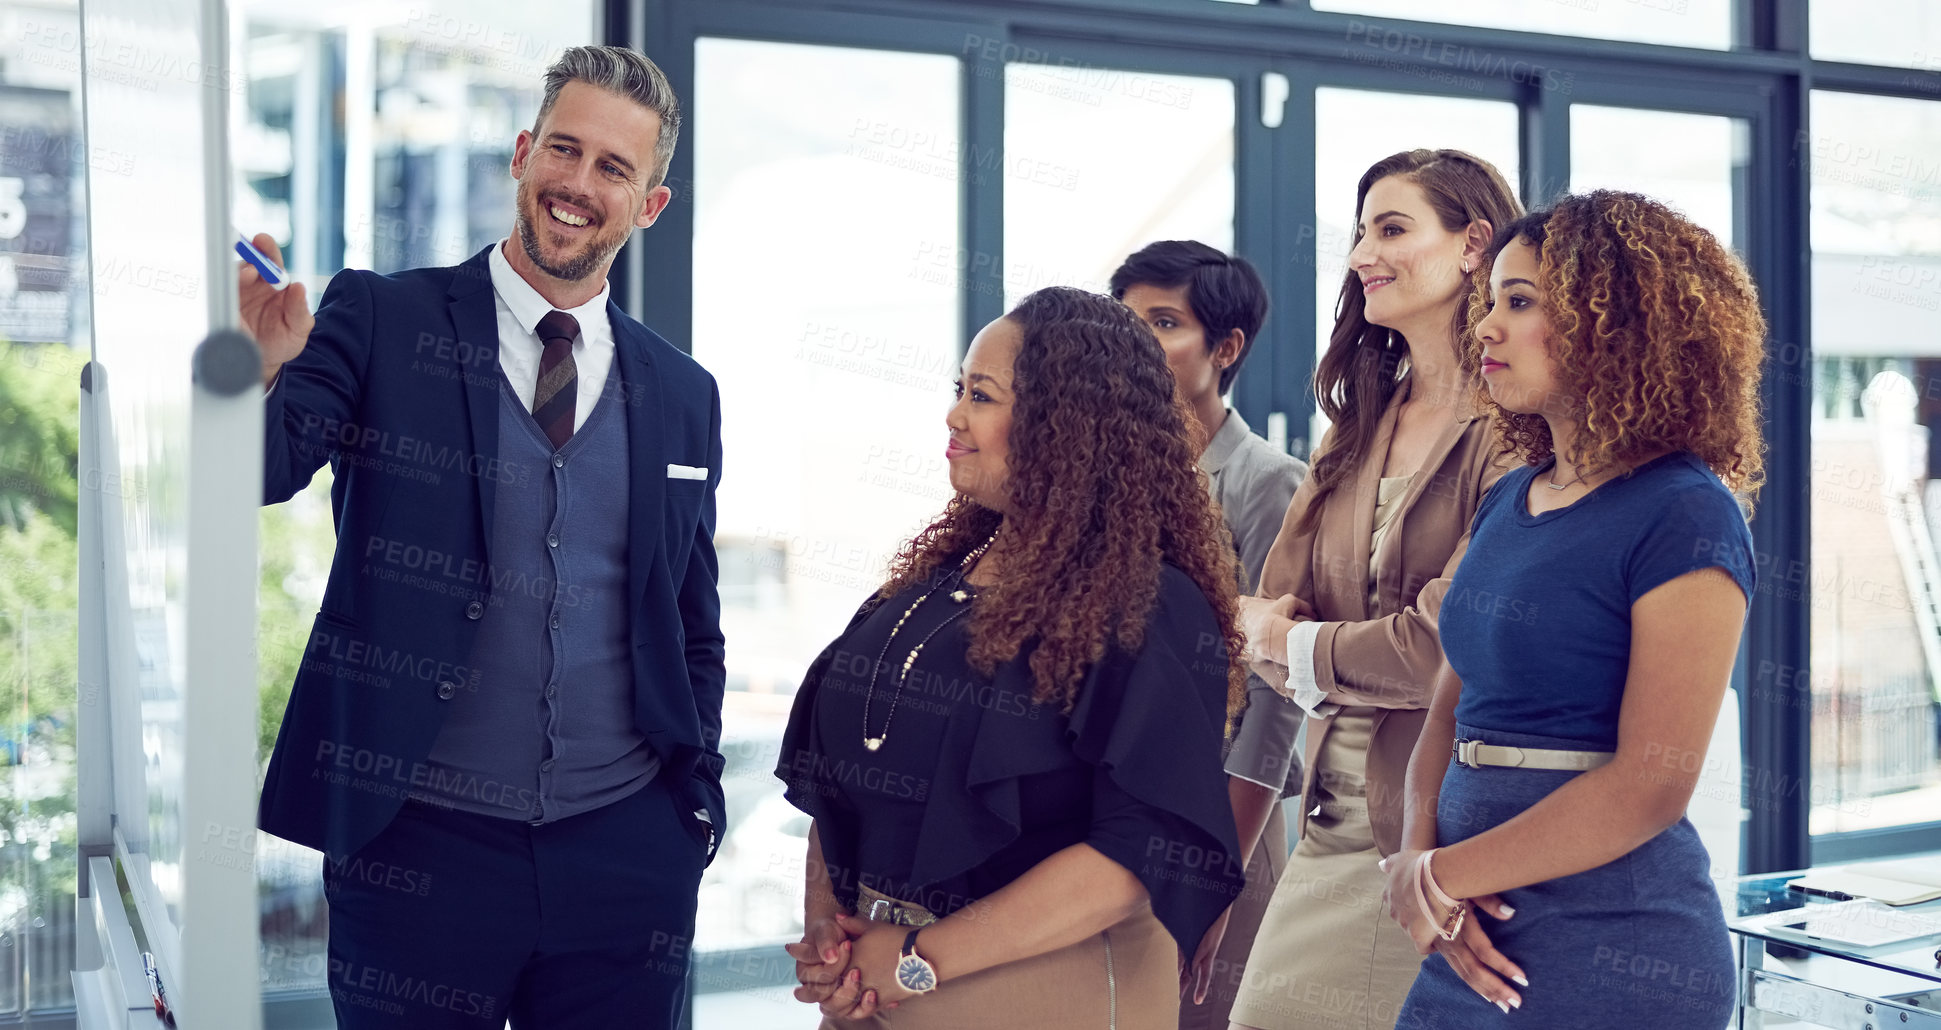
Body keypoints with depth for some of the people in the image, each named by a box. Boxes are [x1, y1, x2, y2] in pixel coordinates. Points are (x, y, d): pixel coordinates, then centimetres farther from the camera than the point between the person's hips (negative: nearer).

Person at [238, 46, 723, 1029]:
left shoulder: (683, 395, 10)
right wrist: (260, 376, -33)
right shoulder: (378, 319, 0)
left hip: (624, 849, 3)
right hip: (420, 840, -2)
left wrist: (697, 802, 10)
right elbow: (263, 470, -14)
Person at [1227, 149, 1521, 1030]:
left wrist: (1302, 643, 1)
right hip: (1330, 834, 7)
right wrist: (1376, 654, -10)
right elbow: (1272, 617, 11)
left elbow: (1453, 645, -16)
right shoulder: (1359, 428, 14)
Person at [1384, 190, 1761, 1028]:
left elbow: (1651, 785, -18)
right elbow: (1449, 714, 10)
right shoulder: (1506, 504, 12)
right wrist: (1418, 855, -9)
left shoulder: (1685, 519, -12)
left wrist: (1433, 874, -13)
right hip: (1477, 943, 7)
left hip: (1613, 957, -7)